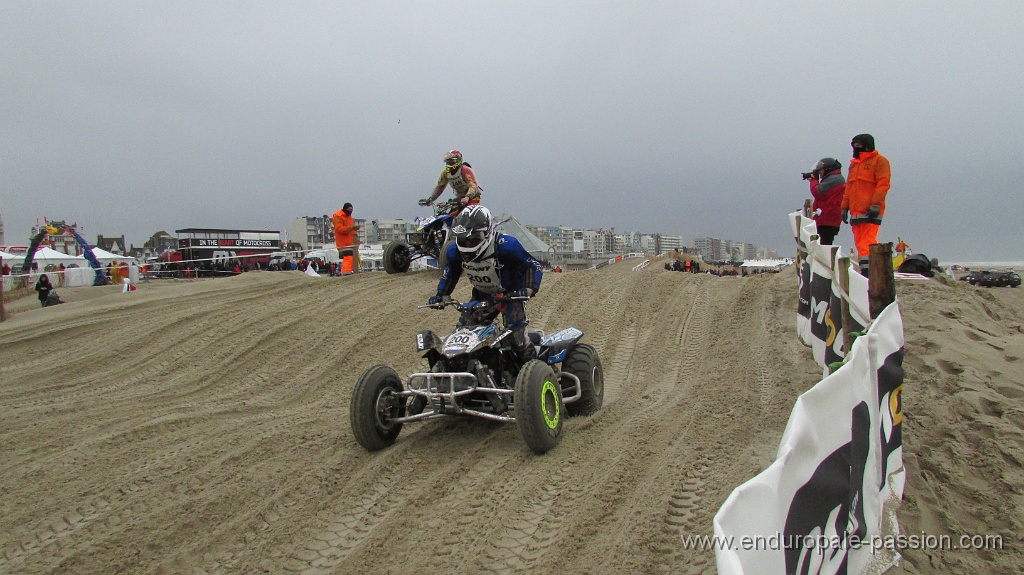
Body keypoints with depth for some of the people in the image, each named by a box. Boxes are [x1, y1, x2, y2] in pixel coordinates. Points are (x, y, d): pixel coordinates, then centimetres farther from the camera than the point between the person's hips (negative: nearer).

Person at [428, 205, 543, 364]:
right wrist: (441, 295, 0)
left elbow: (534, 265, -20)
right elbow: (450, 273, 11)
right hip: (481, 296, 5)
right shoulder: (455, 250, -11)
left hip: (510, 295, -5)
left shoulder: (504, 245, -28)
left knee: (515, 333, -19)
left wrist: (529, 289, -35)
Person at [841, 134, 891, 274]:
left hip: (871, 211, -7)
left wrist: (875, 205, -18)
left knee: (868, 241, -12)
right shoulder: (854, 163, 22)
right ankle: (864, 270, 8)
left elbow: (883, 184, -9)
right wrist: (845, 207, 15)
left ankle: (869, 270, -14)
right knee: (860, 242, 5)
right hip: (856, 211, 7)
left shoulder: (879, 160, 1)